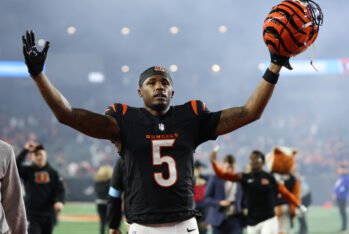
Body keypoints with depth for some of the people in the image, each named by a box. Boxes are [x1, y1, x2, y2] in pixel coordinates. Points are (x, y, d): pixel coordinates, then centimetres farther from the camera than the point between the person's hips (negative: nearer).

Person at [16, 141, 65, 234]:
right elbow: (16, 166, -16)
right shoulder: (27, 171, 2)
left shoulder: (52, 172, 5)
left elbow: (60, 190, -1)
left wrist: (59, 202, -22)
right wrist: (25, 150, -19)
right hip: (32, 214, -2)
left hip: (49, 215, 2)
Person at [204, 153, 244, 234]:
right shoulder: (215, 179, 1)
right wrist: (220, 203, -15)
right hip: (219, 219, -1)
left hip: (235, 219, 1)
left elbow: (243, 200, 14)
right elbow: (207, 198, -1)